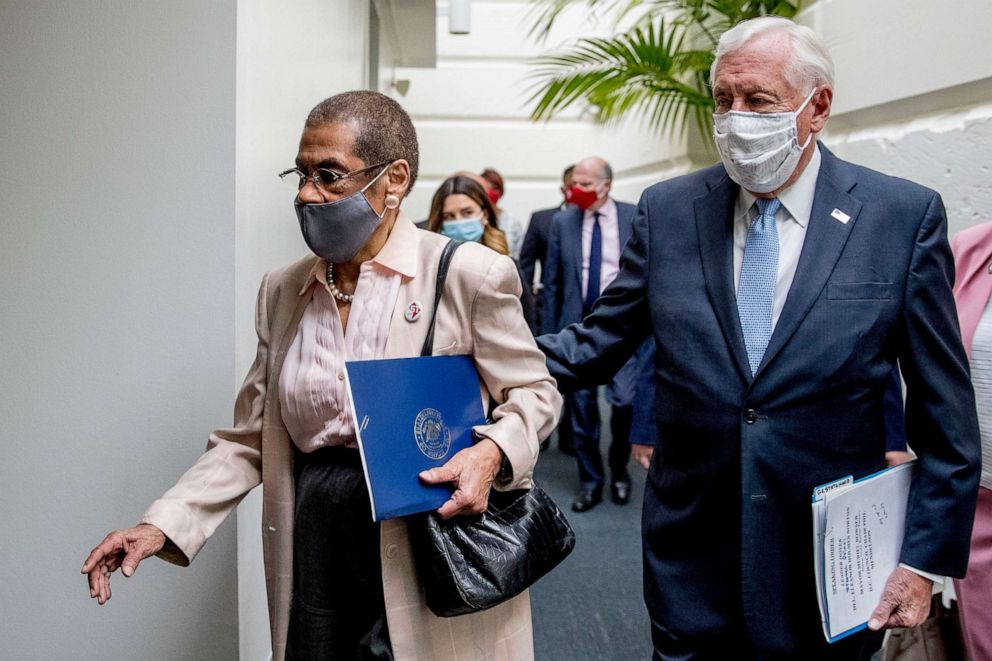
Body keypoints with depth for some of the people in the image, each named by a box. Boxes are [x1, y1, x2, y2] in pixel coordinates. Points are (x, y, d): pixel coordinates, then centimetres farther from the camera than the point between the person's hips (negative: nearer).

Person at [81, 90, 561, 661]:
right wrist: (164, 524, -5)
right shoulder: (282, 290, 6)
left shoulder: (470, 275, -9)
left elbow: (533, 392, -1)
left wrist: (490, 453, -22)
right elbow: (250, 439, 7)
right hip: (315, 553, 4)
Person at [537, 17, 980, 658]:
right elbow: (600, 343, 2)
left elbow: (944, 414, -3)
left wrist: (924, 559, -5)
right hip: (691, 553, 2)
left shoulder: (906, 216, -6)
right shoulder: (667, 210, 0)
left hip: (831, 572, -1)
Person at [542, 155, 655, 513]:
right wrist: (549, 334, 4)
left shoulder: (635, 218, -1)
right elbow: (551, 283, 6)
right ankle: (590, 481, 21)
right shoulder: (562, 222, 3)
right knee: (581, 406, 6)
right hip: (577, 327, 2)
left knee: (624, 402, -7)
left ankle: (620, 471, 20)